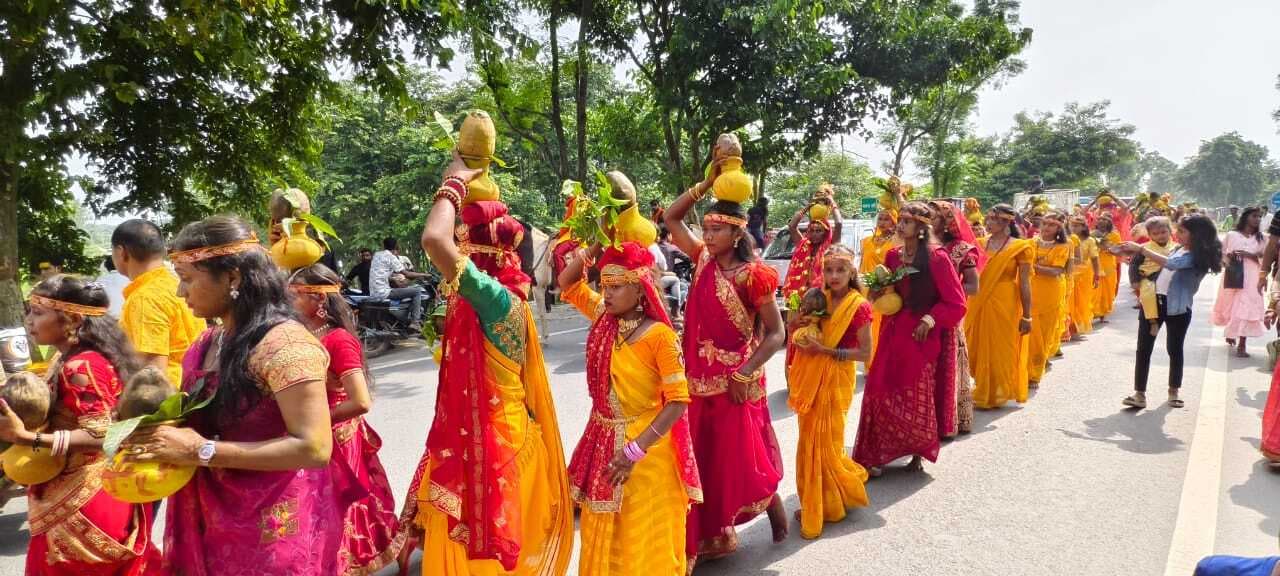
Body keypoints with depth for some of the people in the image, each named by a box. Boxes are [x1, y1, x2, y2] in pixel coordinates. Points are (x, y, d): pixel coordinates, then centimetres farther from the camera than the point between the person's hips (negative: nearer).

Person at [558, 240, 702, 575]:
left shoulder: (660, 336, -19)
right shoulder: (604, 318, 0)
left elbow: (678, 401, -21)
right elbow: (568, 284, 11)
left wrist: (634, 450, -25)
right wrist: (595, 248, -7)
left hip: (646, 448, -6)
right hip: (603, 442, 6)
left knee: (642, 539, 9)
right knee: (603, 536, 18)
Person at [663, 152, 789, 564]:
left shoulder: (752, 275, -13)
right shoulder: (704, 260, 4)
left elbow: (777, 333, -12)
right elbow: (671, 219, 8)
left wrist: (746, 373, -18)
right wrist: (707, 183, 0)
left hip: (734, 380, -6)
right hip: (700, 377, 6)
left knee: (740, 457, 4)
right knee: (704, 457, 11)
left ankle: (775, 510, 30)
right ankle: (712, 534, 25)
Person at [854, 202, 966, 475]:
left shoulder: (936, 258, -10)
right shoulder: (893, 255, 7)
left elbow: (956, 303, -7)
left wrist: (931, 319, -17)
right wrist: (879, 285, -1)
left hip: (920, 335, -5)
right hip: (892, 333, 5)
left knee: (917, 396, 6)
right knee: (880, 392, 0)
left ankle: (917, 454, 23)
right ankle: (877, 454, 9)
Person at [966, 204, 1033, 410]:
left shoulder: (1020, 247, -5)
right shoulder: (979, 244, 6)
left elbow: (1024, 283, -6)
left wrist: (1027, 315, -7)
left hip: (1005, 305, -4)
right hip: (979, 304, 4)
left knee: (1001, 351, 5)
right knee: (978, 349, 10)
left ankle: (998, 393, 22)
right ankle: (983, 391, 28)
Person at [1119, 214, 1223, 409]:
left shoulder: (1197, 256, -13)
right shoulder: (1179, 248, 12)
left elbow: (1171, 263, -28)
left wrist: (1141, 249, -23)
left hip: (1177, 307, -6)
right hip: (1153, 300, 6)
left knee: (1175, 350, 9)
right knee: (1143, 349, 0)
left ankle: (1173, 392, 27)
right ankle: (1139, 394, 0)